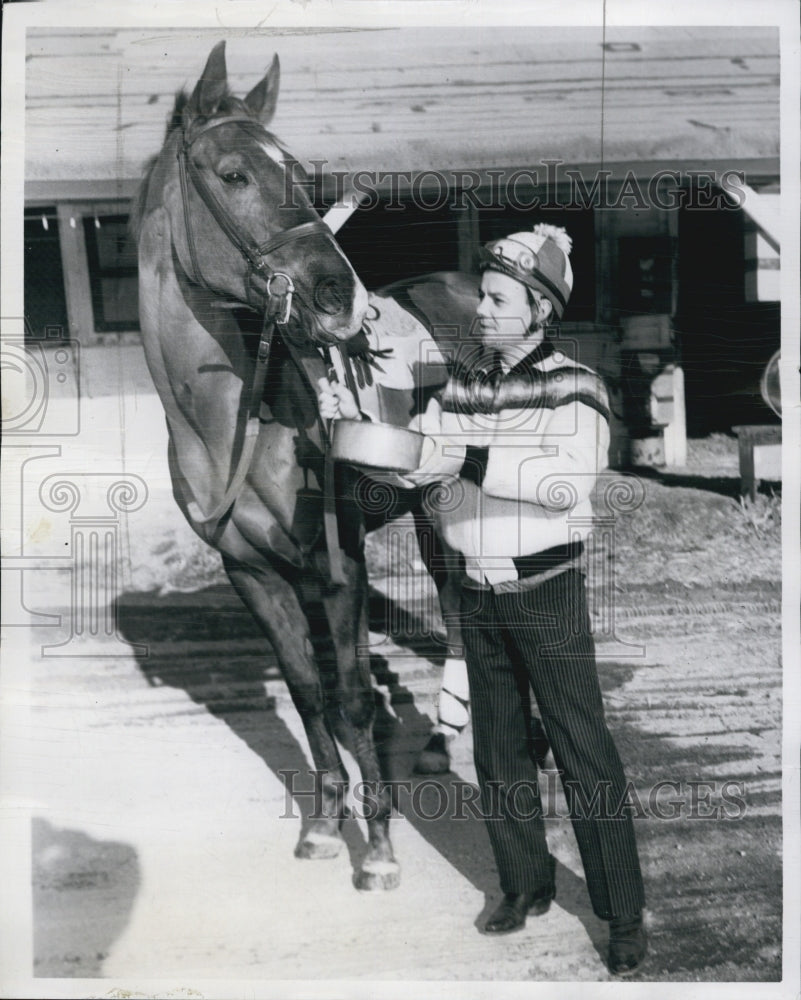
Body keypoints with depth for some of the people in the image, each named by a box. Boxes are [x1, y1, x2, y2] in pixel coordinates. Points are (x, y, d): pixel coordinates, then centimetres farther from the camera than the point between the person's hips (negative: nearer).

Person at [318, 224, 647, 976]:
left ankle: (624, 917, 6)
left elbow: (567, 478, -24)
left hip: (547, 594, -6)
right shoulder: (462, 387, 7)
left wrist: (467, 461, -28)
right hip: (478, 596, 6)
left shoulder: (572, 386, -10)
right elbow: (413, 458, 8)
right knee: (497, 750, 14)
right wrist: (348, 419, -6)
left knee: (583, 755, -3)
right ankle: (526, 885, 29)